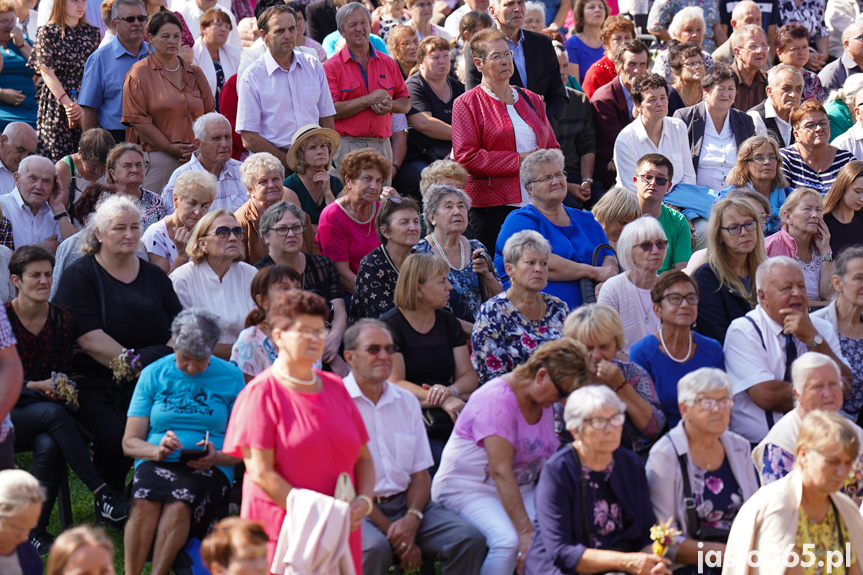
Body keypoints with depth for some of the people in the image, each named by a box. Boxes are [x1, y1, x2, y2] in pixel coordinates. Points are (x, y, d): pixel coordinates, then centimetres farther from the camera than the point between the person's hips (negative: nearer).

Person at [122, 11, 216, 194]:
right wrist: (170, 148, -11)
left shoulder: (195, 73, 16)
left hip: (195, 158, 4)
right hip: (156, 158, -4)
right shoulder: (139, 73, 1)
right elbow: (138, 120, -5)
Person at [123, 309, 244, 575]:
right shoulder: (154, 373, 11)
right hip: (157, 463, 1)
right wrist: (157, 451, -14)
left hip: (210, 470, -1)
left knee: (179, 505, -36)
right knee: (144, 501, -35)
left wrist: (216, 457, -15)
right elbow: (129, 442, 9)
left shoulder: (230, 377, 8)